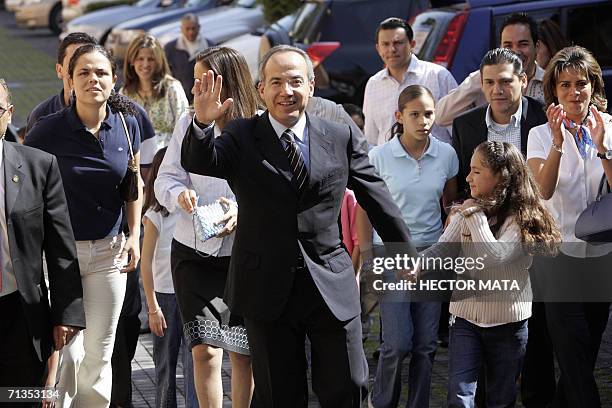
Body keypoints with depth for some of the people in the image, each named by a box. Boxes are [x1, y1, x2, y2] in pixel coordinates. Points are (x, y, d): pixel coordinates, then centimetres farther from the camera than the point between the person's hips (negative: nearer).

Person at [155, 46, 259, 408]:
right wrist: (180, 195, -16)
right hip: (194, 250, 2)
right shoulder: (189, 122, 4)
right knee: (205, 348, -4)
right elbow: (166, 178, 6)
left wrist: (244, 211, -25)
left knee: (243, 352, 8)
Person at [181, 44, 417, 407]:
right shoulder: (242, 138, 0)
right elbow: (199, 163, -18)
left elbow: (378, 200, 10)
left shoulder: (341, 139, 3)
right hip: (268, 291, 0)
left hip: (331, 286, 0)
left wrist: (407, 255, 15)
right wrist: (203, 124, -38)